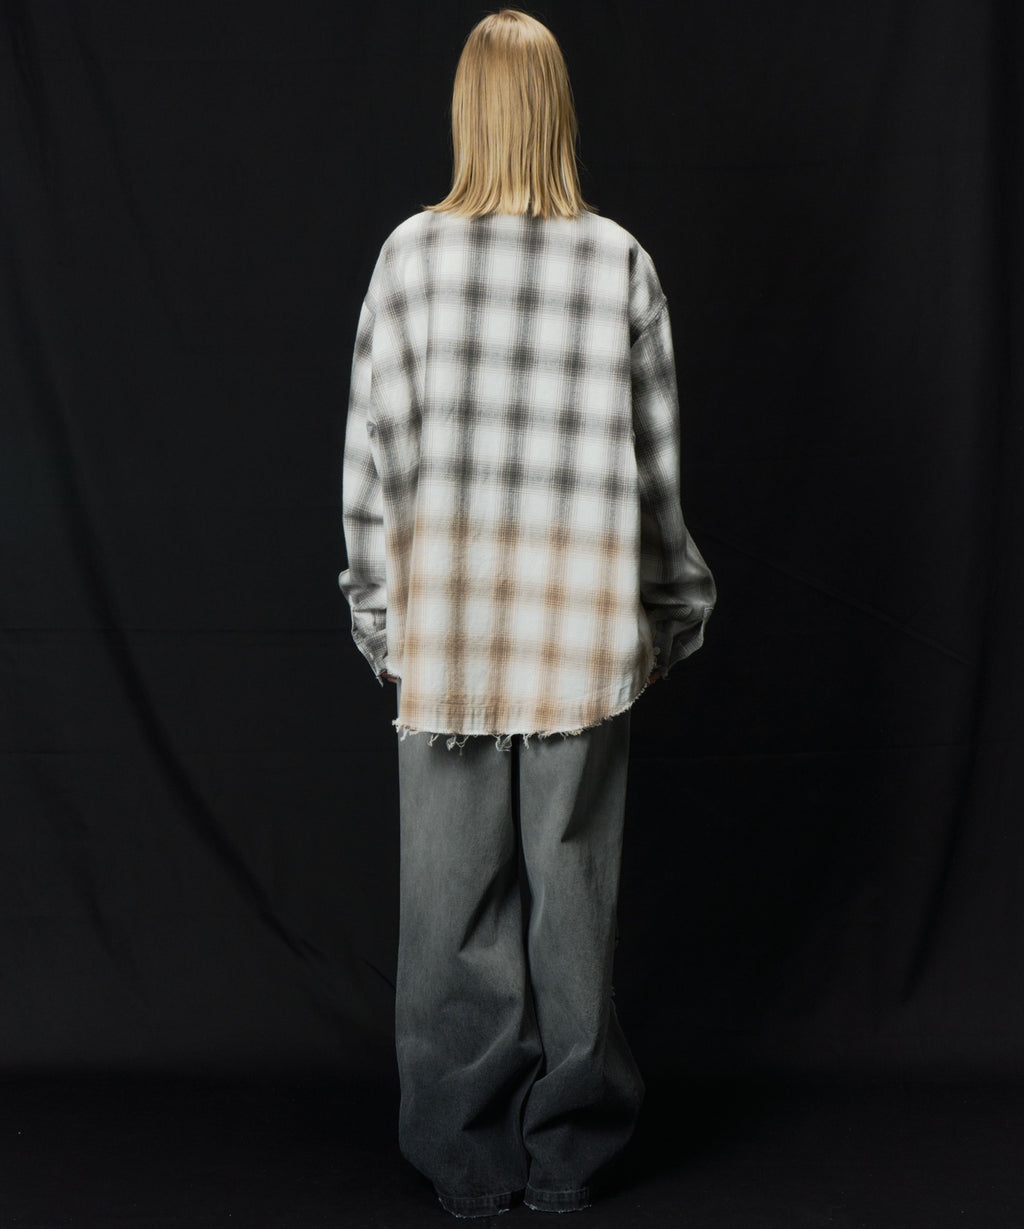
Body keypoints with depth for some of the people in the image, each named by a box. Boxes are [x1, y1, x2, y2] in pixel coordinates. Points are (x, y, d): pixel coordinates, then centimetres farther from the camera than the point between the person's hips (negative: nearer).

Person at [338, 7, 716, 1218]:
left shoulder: (412, 254, -4)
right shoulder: (621, 263, -2)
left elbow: (373, 452, -2)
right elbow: (657, 463, 2)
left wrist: (378, 608, 8)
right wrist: (675, 601, 15)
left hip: (447, 624, 0)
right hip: (583, 630, 1)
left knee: (455, 896, 8)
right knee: (573, 889, 10)